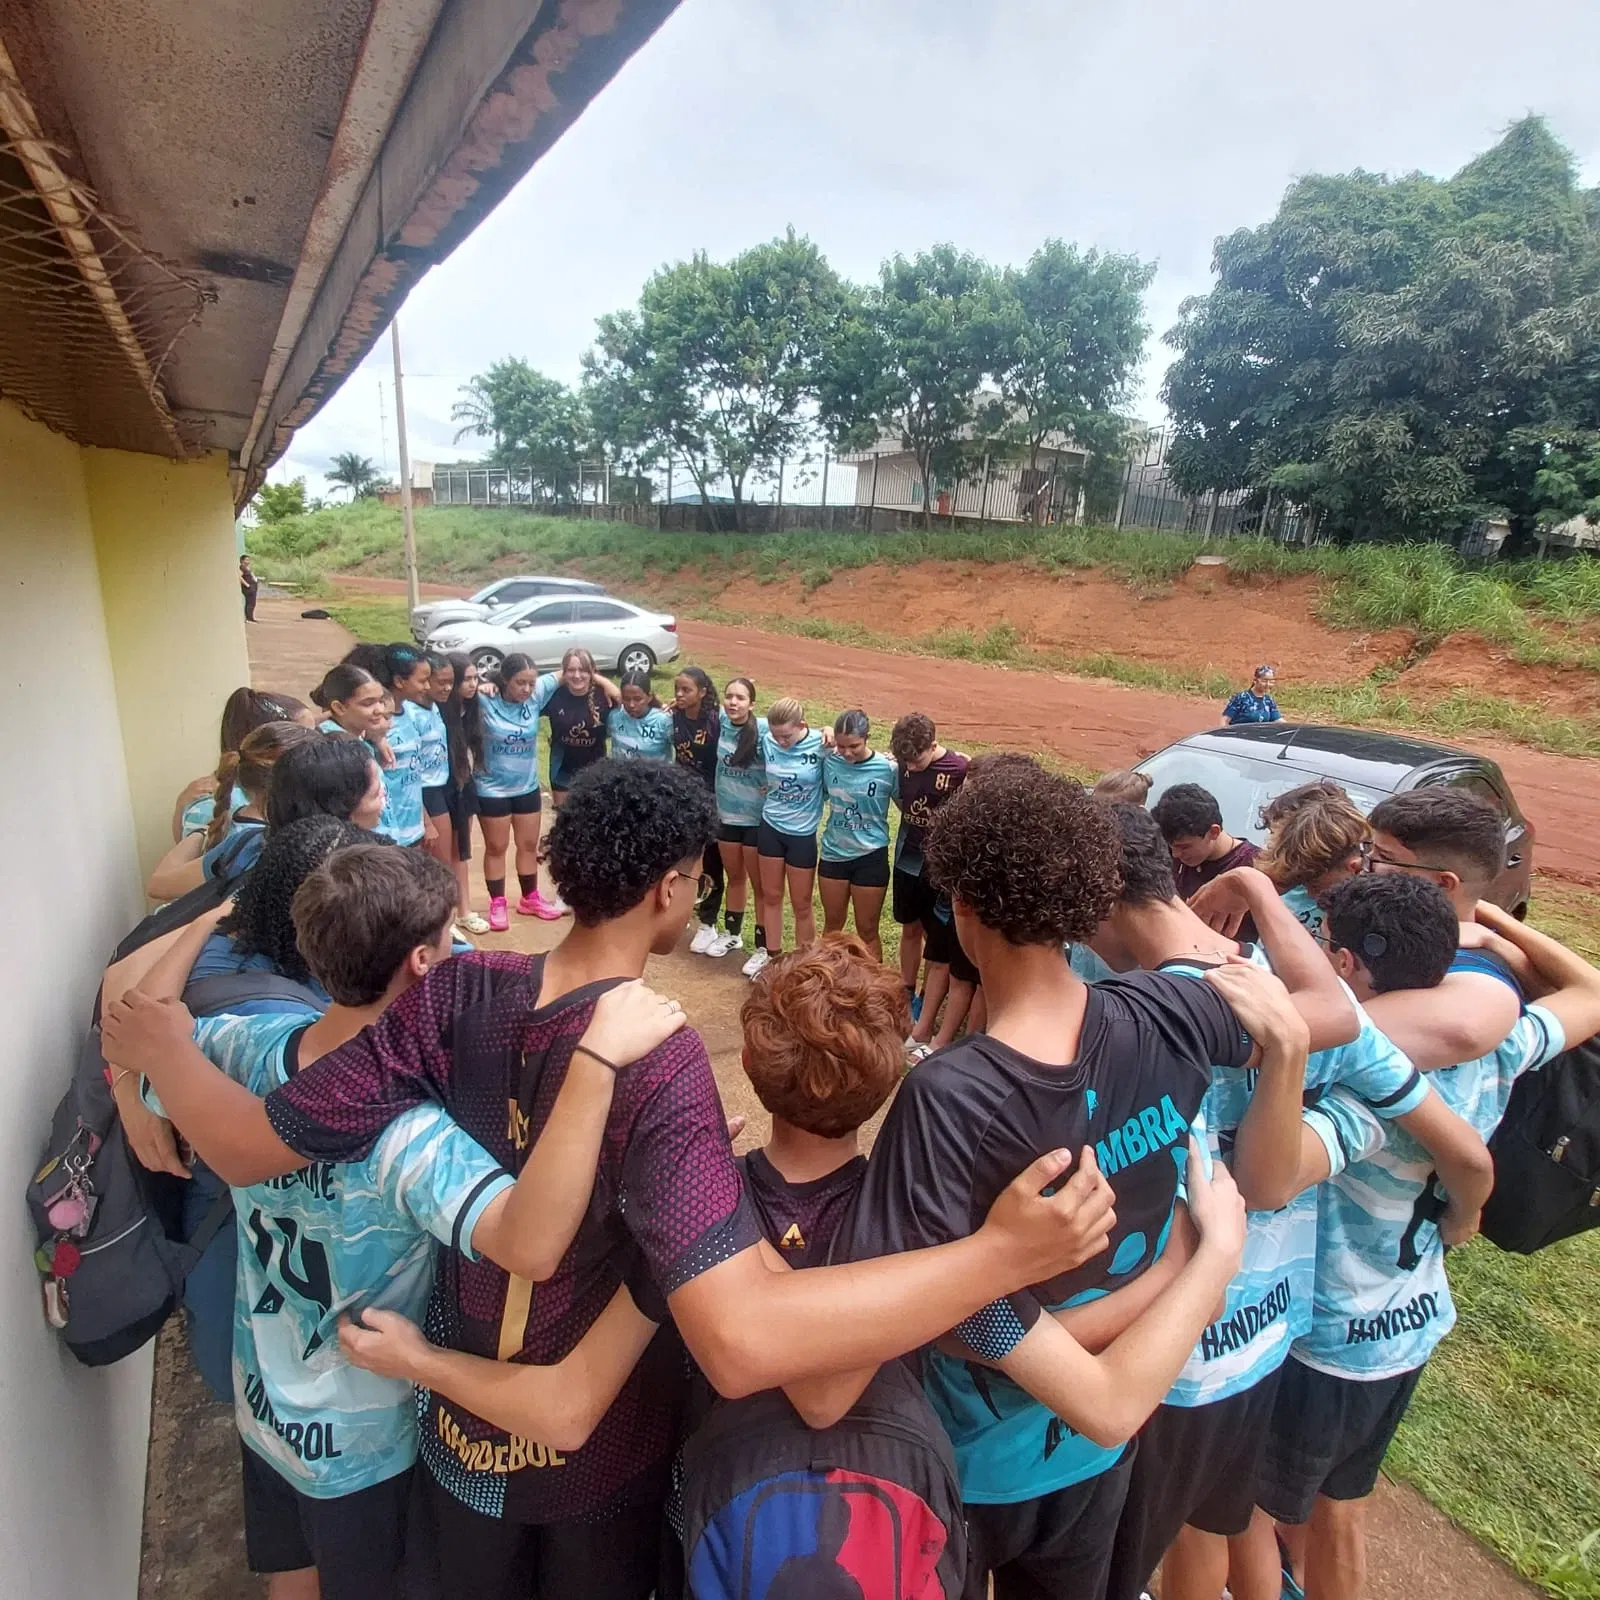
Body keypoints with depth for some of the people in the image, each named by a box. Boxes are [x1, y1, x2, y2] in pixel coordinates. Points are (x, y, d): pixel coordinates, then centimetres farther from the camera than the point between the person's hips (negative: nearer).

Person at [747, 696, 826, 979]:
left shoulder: (820, 744, -19)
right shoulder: (767, 740, -11)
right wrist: (770, 787, -6)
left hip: (802, 833, -3)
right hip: (770, 827, 3)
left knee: (801, 903, 9)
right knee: (771, 895, 17)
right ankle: (769, 953, 34)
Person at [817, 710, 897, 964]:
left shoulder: (887, 768, -16)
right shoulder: (829, 761, -9)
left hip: (870, 856, -3)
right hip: (833, 852, 3)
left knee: (867, 931, 9)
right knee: (832, 924, 20)